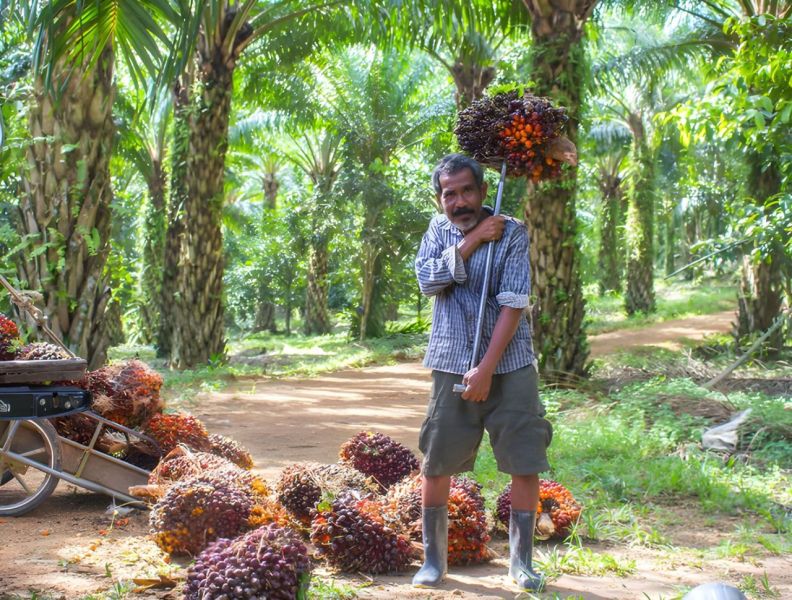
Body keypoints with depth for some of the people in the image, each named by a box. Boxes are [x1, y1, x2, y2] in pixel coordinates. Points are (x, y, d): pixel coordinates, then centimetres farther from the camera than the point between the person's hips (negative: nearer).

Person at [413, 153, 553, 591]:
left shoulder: (512, 233, -7)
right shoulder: (439, 230, 6)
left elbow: (513, 305, -13)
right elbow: (428, 280, -10)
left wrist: (487, 368, -18)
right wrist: (473, 240, -16)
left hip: (509, 365, -2)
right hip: (452, 366, 2)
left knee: (526, 464, -3)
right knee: (436, 465, 4)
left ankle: (521, 560, 12)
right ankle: (433, 559, 18)